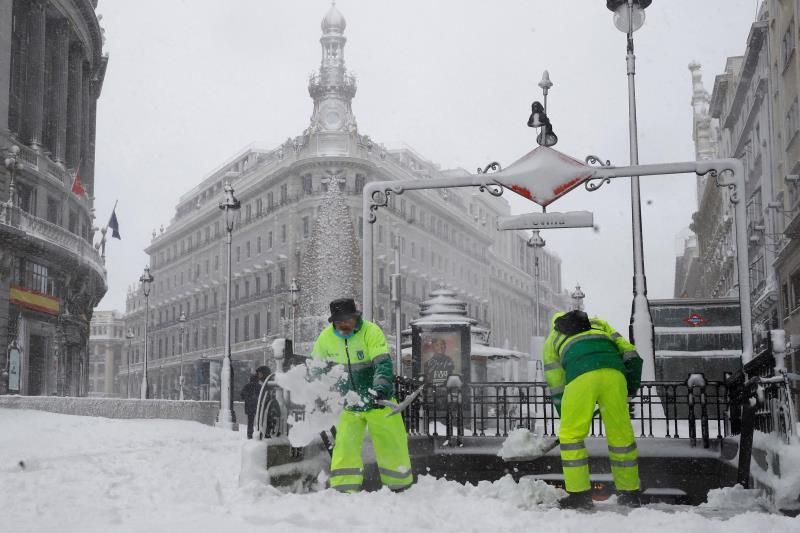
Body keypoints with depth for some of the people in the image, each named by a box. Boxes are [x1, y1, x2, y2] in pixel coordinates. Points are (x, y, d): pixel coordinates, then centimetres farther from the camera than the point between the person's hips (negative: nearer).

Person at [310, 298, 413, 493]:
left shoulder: (371, 331, -19)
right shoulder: (326, 337, -6)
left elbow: (383, 364, -28)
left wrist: (380, 389, -42)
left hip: (377, 398, -3)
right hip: (350, 402, 3)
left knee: (391, 442, 3)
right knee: (345, 442, -9)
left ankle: (401, 485, 22)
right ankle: (344, 489, -2)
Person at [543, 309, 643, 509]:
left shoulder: (552, 339, 33)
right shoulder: (598, 323, 39)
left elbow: (556, 385, 27)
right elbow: (627, 349, 23)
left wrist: (566, 416, 33)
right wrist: (632, 384, 26)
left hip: (580, 375, -2)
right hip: (613, 372, 2)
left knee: (571, 434, 9)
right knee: (621, 433, 11)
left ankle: (579, 493, 7)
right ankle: (631, 493, 20)